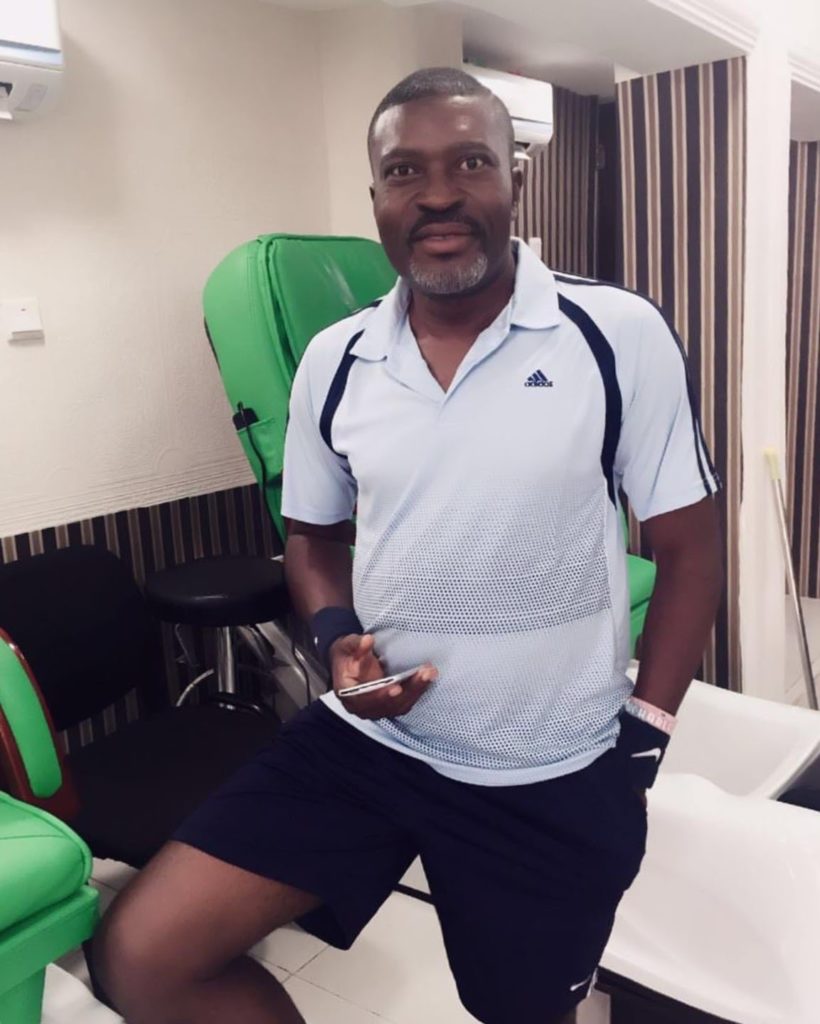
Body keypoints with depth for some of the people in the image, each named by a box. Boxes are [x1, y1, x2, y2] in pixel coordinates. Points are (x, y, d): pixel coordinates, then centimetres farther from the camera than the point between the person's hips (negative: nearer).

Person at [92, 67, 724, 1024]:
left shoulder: (620, 335, -10)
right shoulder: (333, 361, -1)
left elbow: (687, 546, -3)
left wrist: (644, 732, -5)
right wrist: (338, 636, -7)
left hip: (554, 775, -1)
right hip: (364, 739, 3)